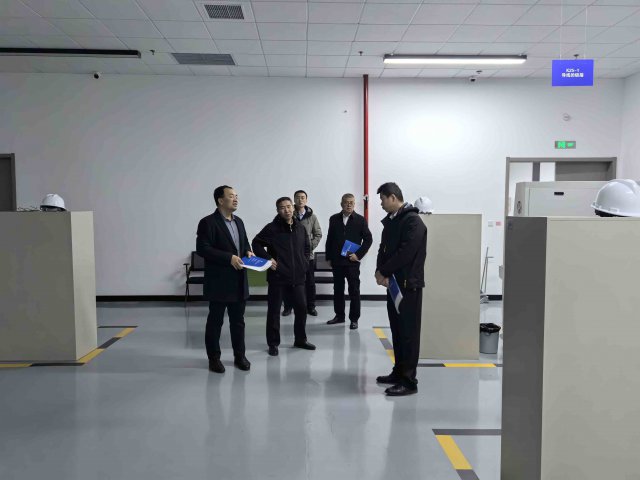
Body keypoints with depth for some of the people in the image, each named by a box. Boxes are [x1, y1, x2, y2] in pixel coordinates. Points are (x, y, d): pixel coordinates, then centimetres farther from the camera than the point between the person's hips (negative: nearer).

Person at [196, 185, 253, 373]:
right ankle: (214, 358, 20)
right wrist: (229, 258, -21)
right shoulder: (208, 222, -10)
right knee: (215, 321, 6)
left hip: (239, 282, 7)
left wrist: (248, 252, 2)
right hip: (219, 282, -7)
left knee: (238, 321, 14)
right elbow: (202, 249, -17)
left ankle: (239, 356, 26)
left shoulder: (239, 222, 14)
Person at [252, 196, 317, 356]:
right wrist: (267, 259, -14)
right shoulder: (272, 228, -8)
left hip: (297, 277, 5)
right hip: (277, 277, -4)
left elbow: (307, 247, 21)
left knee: (301, 308, 9)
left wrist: (304, 263, 10)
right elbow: (256, 243, -6)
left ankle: (300, 340, 27)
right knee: (274, 310, 4)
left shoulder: (301, 228, 8)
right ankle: (273, 343, 17)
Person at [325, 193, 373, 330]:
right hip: (336, 261, 3)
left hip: (352, 261, -3)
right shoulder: (334, 219, 6)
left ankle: (354, 318, 11)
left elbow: (368, 239, -1)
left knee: (354, 291, 3)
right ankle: (339, 315, 23)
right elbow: (329, 239, 9)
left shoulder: (360, 220, -1)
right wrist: (329, 257, 6)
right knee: (338, 289, 11)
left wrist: (358, 255, -9)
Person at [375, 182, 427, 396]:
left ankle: (409, 380, 1)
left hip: (408, 284, -9)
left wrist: (383, 272, -12)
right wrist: (380, 271, -5)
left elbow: (405, 253, -21)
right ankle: (399, 372, 25)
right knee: (396, 330, 14)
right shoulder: (391, 221, 14)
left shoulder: (412, 220, -13)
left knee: (408, 332, -4)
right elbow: (384, 248, 13)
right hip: (393, 283, 9)